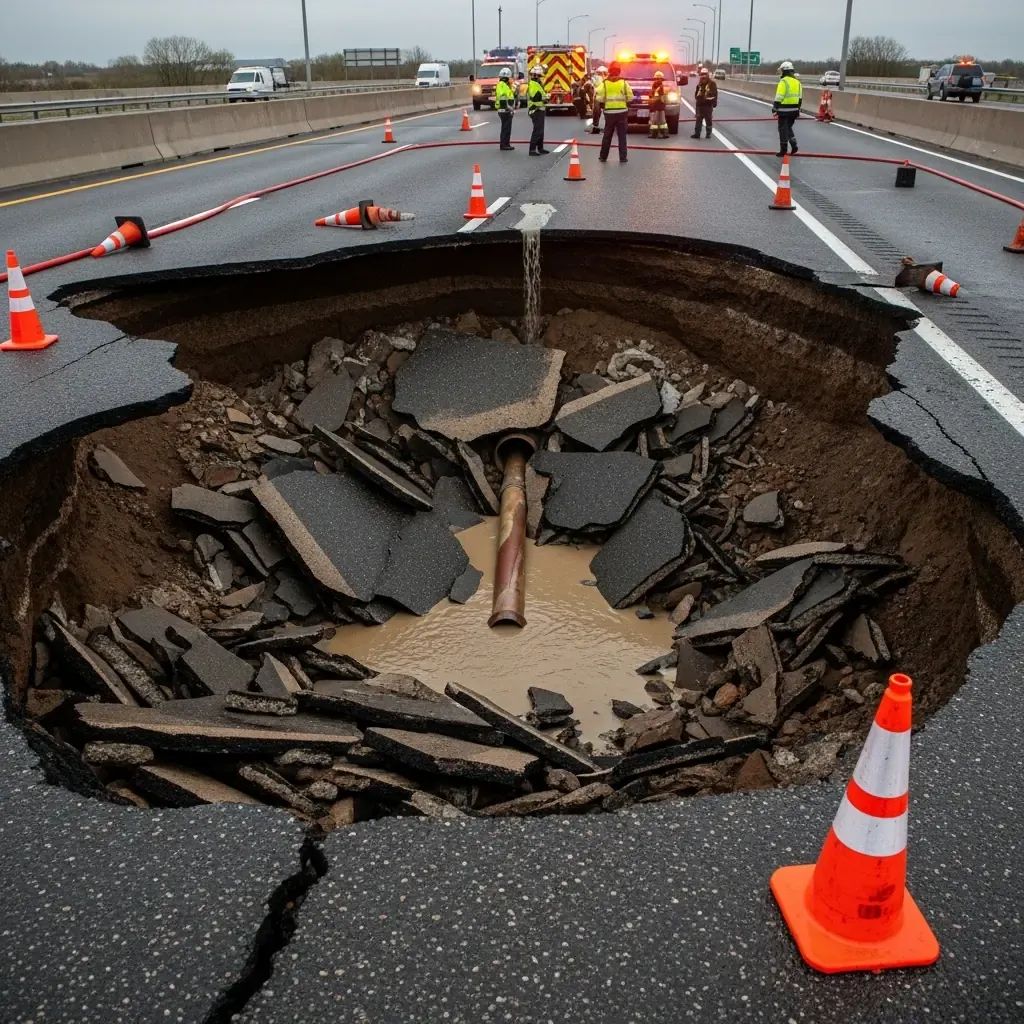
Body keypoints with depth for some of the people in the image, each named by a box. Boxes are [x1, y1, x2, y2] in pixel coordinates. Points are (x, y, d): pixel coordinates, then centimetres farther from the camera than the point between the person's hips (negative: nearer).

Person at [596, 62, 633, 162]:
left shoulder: (604, 83, -2)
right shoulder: (624, 82, -2)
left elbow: (600, 98, -5)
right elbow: (630, 97, -3)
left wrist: (603, 106, 12)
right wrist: (626, 104, 14)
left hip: (609, 112, 1)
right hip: (622, 112, -1)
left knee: (607, 135, 12)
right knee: (622, 135, 4)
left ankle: (603, 156, 17)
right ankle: (623, 157, 1)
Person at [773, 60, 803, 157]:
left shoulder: (784, 81, -12)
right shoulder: (797, 82, 12)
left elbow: (779, 96, -17)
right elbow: (800, 97, 14)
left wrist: (775, 107, -10)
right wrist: (797, 109, 20)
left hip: (784, 110, -7)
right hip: (794, 109, 7)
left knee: (783, 129, 2)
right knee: (788, 128, 20)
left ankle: (783, 150, 5)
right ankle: (794, 146, 10)